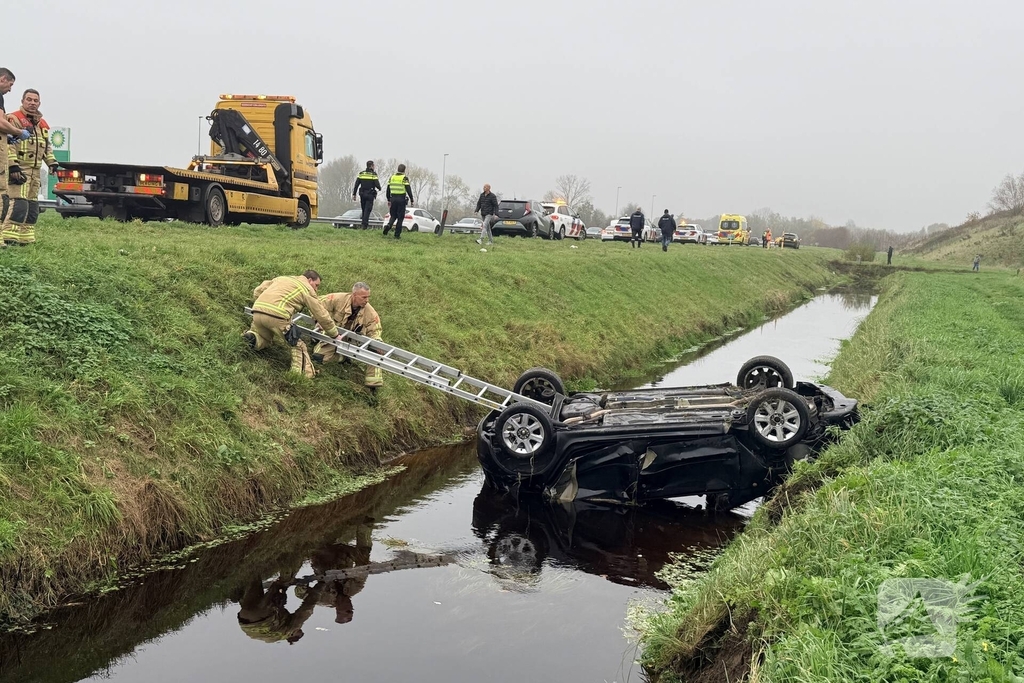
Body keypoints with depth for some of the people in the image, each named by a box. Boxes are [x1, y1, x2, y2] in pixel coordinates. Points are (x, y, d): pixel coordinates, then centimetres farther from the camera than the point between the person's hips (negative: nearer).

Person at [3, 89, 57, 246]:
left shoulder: (42, 124, 18)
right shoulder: (14, 119, -7)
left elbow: (46, 146, 27)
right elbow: (9, 145, -14)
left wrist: (52, 162, 14)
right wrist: (13, 166, -22)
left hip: (35, 170, 8)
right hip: (19, 169, -8)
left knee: (32, 205, 9)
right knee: (20, 203, -18)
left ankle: (25, 237, 15)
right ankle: (8, 236, -17)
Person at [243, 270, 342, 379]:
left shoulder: (282, 278, 30)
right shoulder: (307, 289, 13)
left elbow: (257, 292, 30)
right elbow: (322, 315, 14)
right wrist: (335, 335, 24)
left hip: (257, 311, 6)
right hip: (277, 316, -6)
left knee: (263, 340, 31)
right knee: (298, 346, 9)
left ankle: (252, 337, 1)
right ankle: (303, 373, -6)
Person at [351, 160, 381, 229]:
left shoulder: (361, 174, 5)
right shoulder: (373, 174, -7)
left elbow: (356, 185, 2)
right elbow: (377, 185, -12)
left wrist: (354, 194, 6)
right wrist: (379, 188, 11)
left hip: (362, 194, 4)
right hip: (370, 194, -4)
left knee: (364, 210, 15)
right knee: (367, 210, -5)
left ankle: (364, 223, 19)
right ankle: (364, 224, -15)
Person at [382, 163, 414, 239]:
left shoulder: (392, 177, 10)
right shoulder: (404, 178, -5)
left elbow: (388, 189, 12)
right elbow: (408, 189, -10)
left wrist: (388, 200, 19)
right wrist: (412, 200, -4)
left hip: (393, 199, 4)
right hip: (401, 199, -4)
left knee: (393, 215, 16)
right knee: (400, 217, 4)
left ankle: (388, 225, -14)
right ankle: (397, 235, 3)